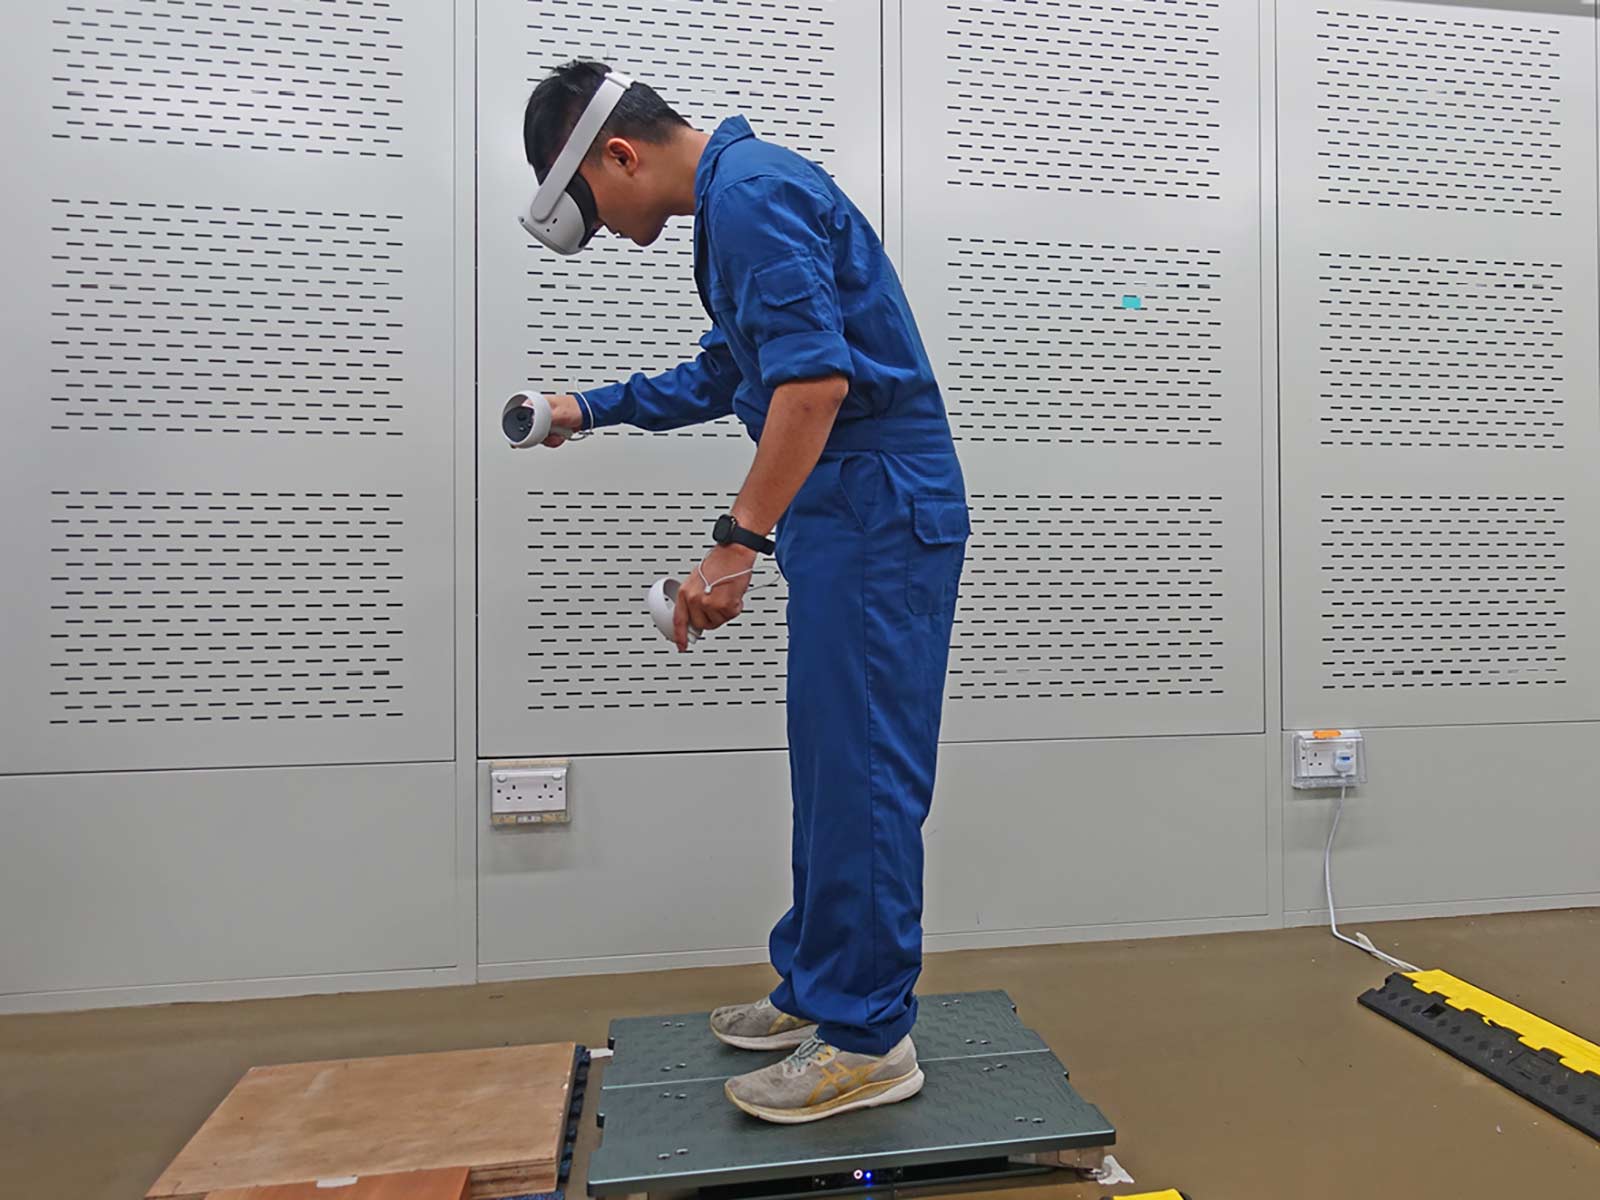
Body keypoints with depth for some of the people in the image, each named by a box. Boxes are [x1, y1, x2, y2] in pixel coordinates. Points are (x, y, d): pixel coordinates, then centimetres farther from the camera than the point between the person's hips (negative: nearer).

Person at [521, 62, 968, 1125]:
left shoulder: (749, 192, -11)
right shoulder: (739, 194, 22)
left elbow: (816, 374, -23)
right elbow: (731, 373, 32)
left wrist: (739, 542, -22)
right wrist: (592, 409, 32)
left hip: (876, 509, -10)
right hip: (858, 511, 10)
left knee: (862, 771, -5)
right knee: (832, 765, 14)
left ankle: (869, 1041, 10)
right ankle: (818, 990, 28)